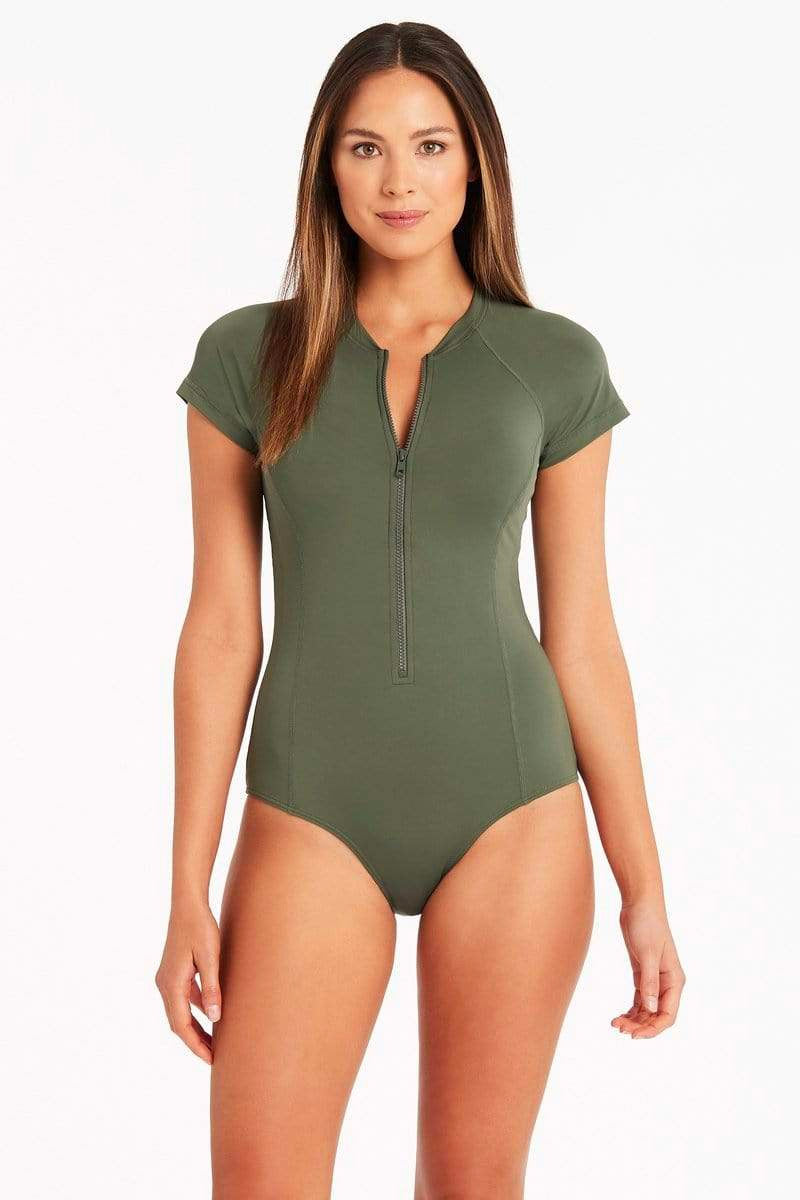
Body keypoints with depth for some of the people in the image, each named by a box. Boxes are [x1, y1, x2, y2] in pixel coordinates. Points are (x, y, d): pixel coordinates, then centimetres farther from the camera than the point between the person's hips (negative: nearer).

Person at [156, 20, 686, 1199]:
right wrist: (188, 892, -2)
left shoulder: (556, 363, 1)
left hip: (511, 808, 0)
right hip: (315, 814, 0)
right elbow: (222, 628, 1)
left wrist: (645, 886, 3)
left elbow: (581, 635, 4)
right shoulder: (248, 354, 1)